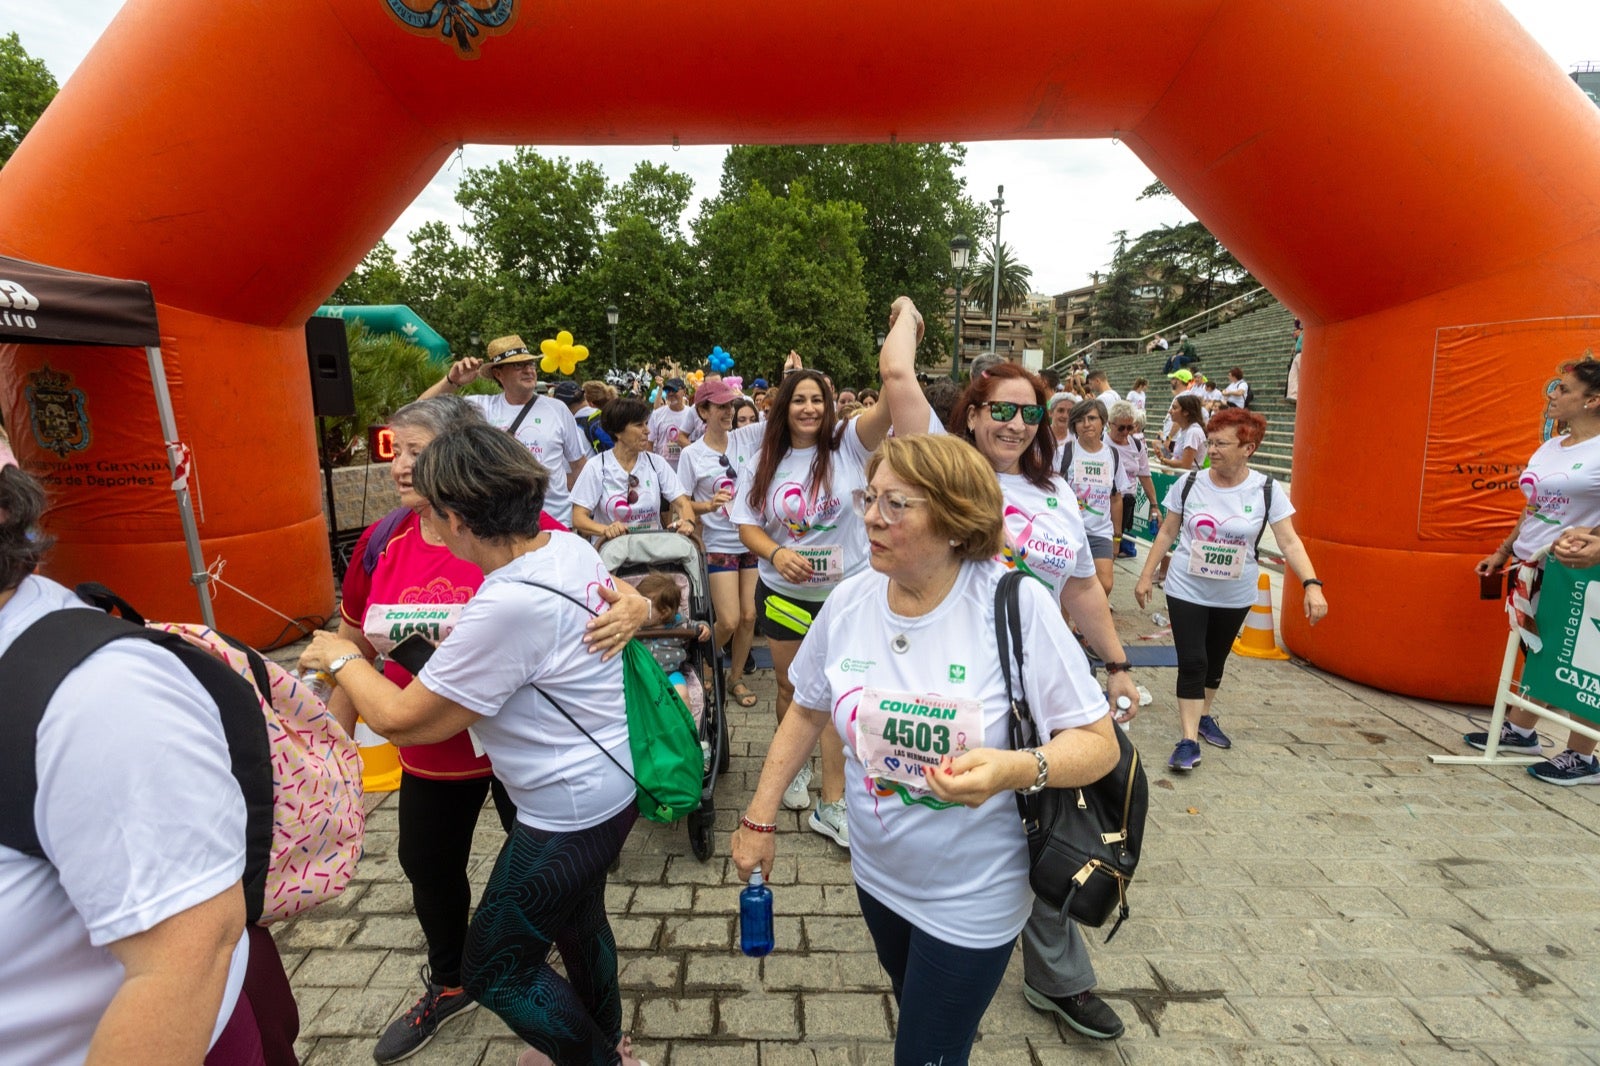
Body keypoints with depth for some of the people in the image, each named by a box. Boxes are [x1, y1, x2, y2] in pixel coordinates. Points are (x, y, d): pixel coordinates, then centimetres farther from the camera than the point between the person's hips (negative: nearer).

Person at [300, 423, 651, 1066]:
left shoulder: (508, 606, -32)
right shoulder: (571, 546, -6)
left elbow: (401, 721, -21)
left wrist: (341, 660, -2)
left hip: (571, 812, -9)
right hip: (610, 783, 9)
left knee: (495, 971, 13)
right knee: (578, 919, 30)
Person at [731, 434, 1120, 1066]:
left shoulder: (1016, 604, -25)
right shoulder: (849, 602, -11)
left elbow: (1098, 743, -18)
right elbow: (808, 711, 4)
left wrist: (1016, 769, -38)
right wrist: (760, 817, 3)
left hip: (972, 896, -4)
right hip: (877, 872, 5)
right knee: (913, 1011, 28)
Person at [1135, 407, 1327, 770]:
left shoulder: (1267, 491, -9)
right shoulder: (1189, 484, -7)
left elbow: (1289, 542, -10)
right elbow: (1167, 533, 1)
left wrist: (1312, 584, -23)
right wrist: (1146, 577, 1)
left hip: (1235, 596, 1)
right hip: (1187, 590, -1)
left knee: (1215, 661, 17)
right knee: (1192, 663, -7)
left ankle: (1204, 717, 39)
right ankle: (1189, 741, -2)